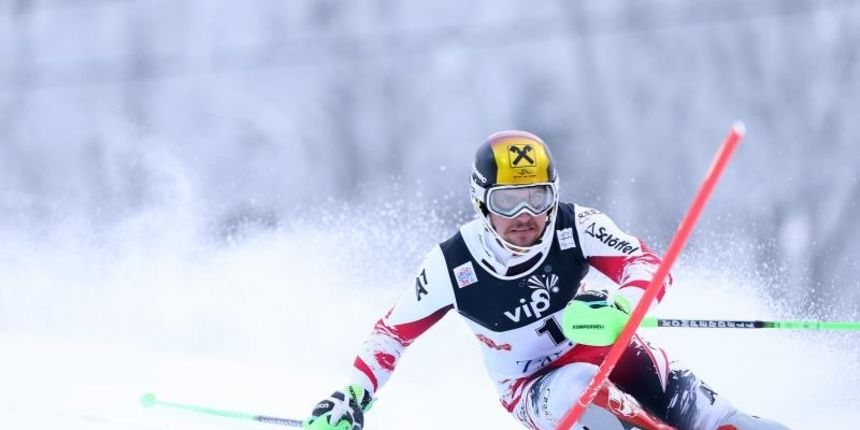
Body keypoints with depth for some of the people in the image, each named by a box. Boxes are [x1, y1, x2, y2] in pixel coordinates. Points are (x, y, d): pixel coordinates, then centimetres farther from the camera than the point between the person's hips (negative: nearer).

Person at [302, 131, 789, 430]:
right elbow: (394, 331, -4)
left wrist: (621, 308, -43)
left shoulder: (574, 228, -17)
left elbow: (647, 264, -22)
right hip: (532, 389, -2)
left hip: (599, 349, 2)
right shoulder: (453, 266, -17)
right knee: (579, 391, -35)